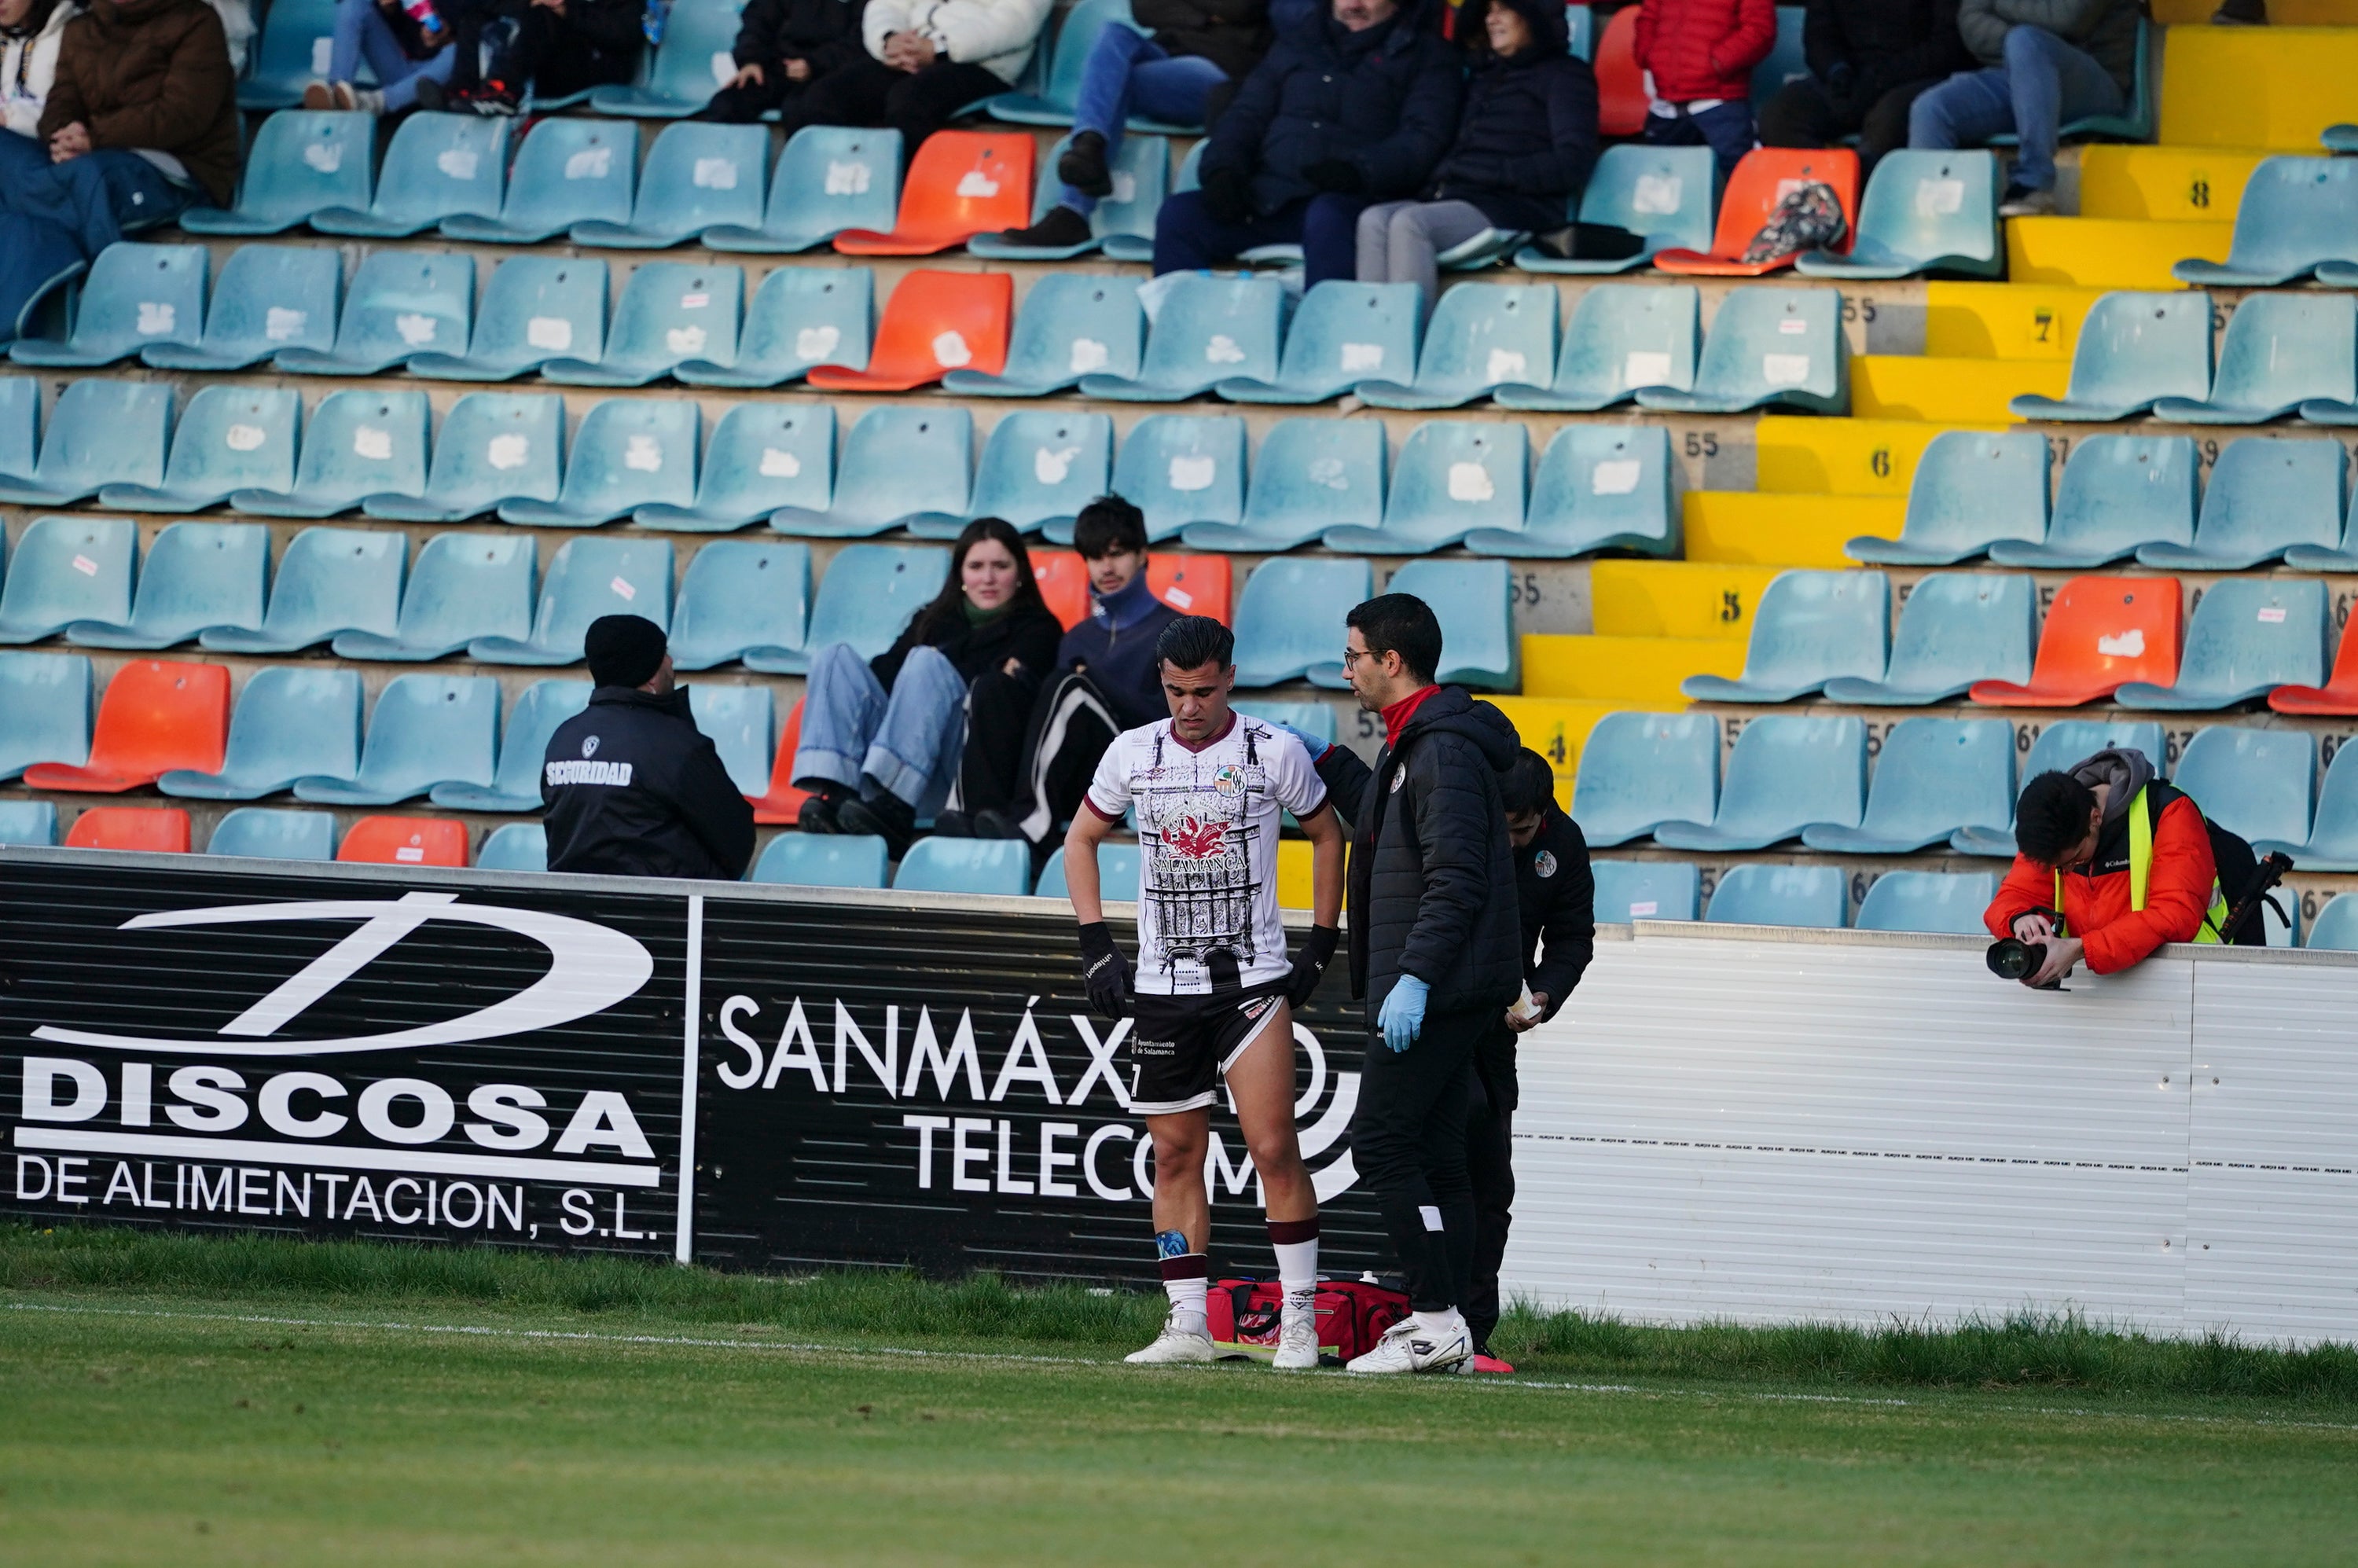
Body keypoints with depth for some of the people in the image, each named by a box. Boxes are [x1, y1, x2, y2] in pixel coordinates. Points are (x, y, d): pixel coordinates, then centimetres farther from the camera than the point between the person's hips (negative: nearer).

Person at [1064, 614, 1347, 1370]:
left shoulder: (1274, 752, -3)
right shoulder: (1133, 753, 3)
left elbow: (1327, 835, 11)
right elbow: (1080, 839, 17)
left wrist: (1320, 946, 5)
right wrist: (1096, 947, 7)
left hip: (1253, 980, -3)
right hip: (1161, 986, 3)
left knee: (1274, 1147, -13)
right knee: (1176, 1152, 5)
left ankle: (1299, 1318, -7)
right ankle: (1188, 1326, 10)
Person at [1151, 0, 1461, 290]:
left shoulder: (1426, 53, 13)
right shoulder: (1297, 45, 27)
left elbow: (1423, 138, -1)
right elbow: (1246, 115, 22)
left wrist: (1357, 172, -21)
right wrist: (1221, 168, -1)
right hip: (1265, 198, 5)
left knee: (1328, 217, -40)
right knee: (1179, 214, -21)